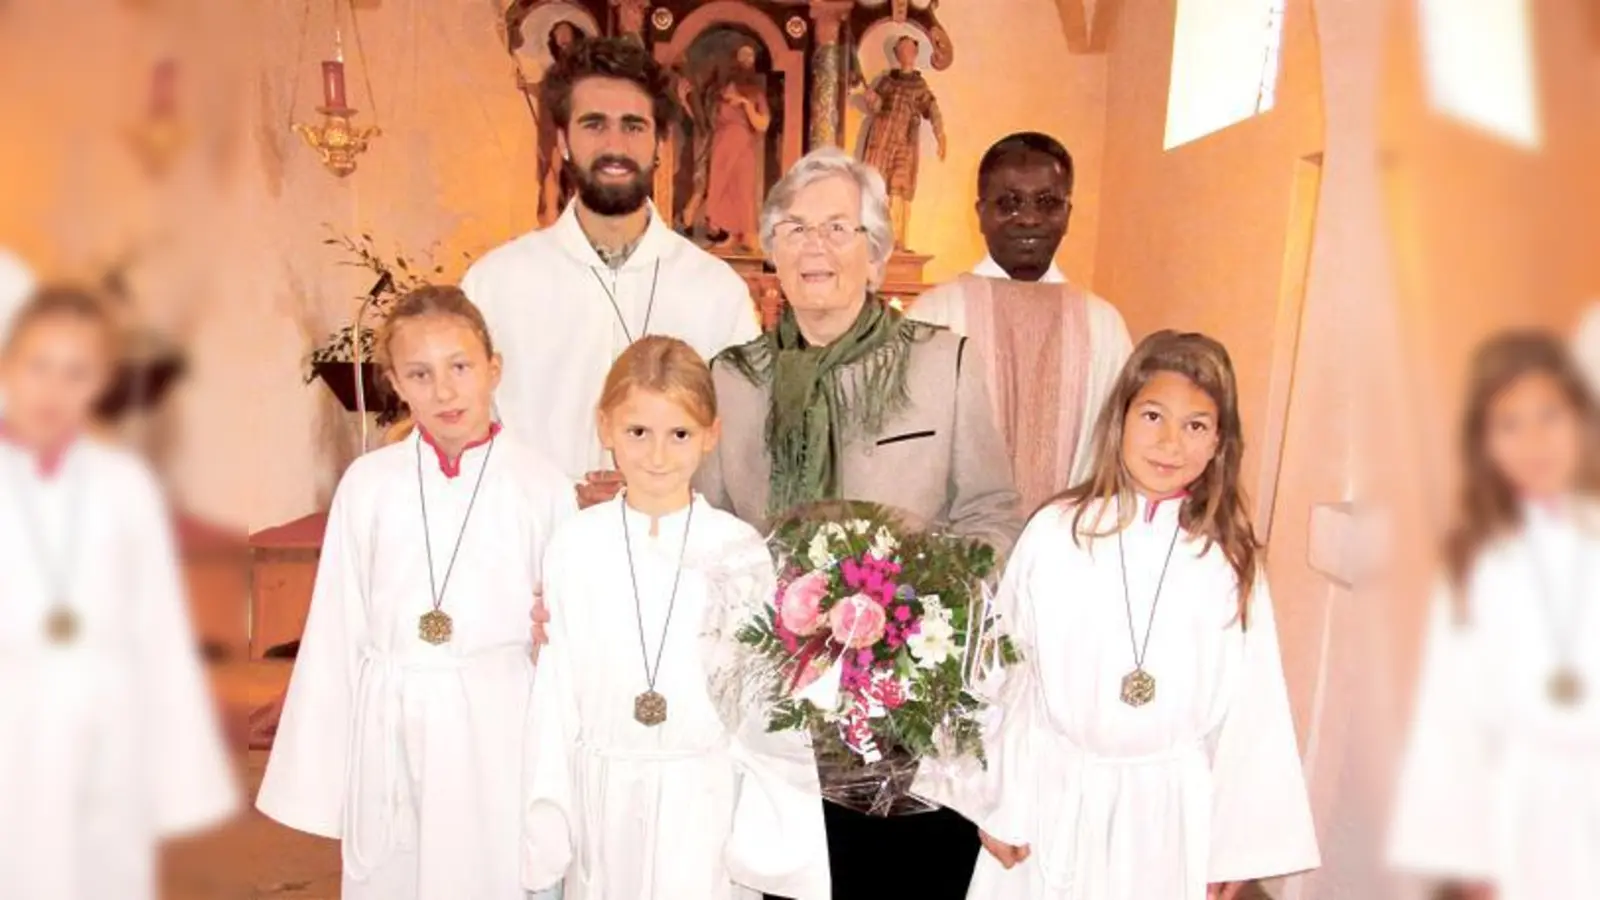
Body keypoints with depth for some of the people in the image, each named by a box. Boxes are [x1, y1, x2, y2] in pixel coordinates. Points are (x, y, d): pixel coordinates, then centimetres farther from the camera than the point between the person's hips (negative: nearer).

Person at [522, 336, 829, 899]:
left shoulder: (741, 551, -9)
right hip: (605, 800, 1)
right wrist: (545, 820, 2)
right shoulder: (574, 548, -6)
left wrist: (768, 832, -3)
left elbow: (770, 700, -4)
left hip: (707, 801, -1)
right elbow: (554, 689, 0)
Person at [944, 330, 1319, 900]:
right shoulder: (1055, 535, -10)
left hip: (1171, 811, 1)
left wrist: (1234, 844, 3)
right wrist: (1001, 808, 0)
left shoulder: (1231, 561, -6)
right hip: (1055, 797, 0)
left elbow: (1248, 708, 0)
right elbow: (1008, 677, -4)